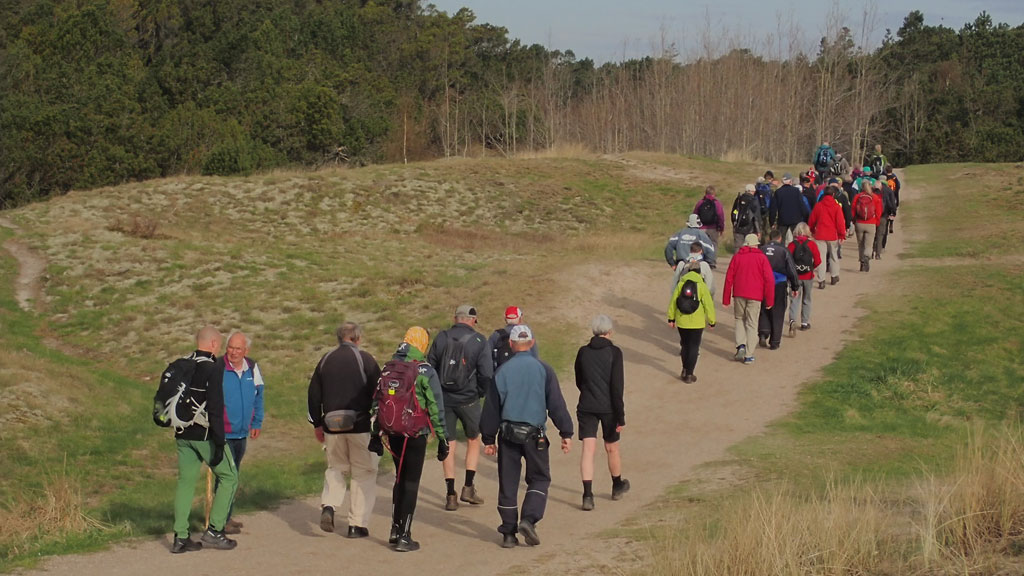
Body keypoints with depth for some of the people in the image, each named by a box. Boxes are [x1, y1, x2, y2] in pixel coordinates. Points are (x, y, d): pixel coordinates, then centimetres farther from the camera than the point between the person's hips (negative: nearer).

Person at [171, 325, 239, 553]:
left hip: (183, 435, 7)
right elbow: (215, 407, -19)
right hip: (205, 434, -7)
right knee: (229, 477, 7)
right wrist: (219, 442, -18)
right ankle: (214, 530, 1)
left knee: (186, 482, 10)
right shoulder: (213, 368, -14)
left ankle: (180, 538, 7)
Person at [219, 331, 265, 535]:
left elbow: (258, 397, 19)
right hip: (222, 433, -7)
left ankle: (226, 517, 25)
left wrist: (257, 423, 17)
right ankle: (223, 520, -6)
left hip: (242, 433, 7)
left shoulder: (252, 368, 6)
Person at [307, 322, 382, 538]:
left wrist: (317, 424, 20)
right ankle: (358, 524, 4)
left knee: (336, 468, 21)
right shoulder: (364, 359, -5)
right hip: (361, 426, -4)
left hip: (333, 426, 4)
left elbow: (313, 395, 11)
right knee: (364, 473, 7)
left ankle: (328, 505, -5)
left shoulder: (326, 360, 8)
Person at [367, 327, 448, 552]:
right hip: (416, 434, -5)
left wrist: (375, 434, 18)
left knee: (400, 478, 21)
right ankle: (404, 536, 2)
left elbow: (376, 403, 10)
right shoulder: (425, 371, -9)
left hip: (393, 432, 5)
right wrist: (442, 438, -3)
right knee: (411, 483, 2)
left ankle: (395, 530, 24)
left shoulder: (388, 369, 6)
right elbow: (436, 407, -9)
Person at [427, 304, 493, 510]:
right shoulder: (478, 341, -7)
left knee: (449, 446, 8)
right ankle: (468, 487, 11)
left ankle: (450, 495, 6)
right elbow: (487, 373, -12)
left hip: (444, 399, 2)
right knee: (473, 440, 17)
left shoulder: (441, 338, 1)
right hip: (468, 399, -2)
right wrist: (479, 392, 5)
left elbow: (430, 367, 4)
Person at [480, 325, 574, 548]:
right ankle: (529, 519, -9)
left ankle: (508, 533, 9)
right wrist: (566, 433, 3)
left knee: (507, 484, 8)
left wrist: (489, 439, 13)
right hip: (534, 435, -1)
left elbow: (491, 408, 4)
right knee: (539, 479, 12)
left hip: (508, 434, 1)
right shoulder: (543, 370, -3)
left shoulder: (502, 371, 1)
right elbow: (556, 404, -4)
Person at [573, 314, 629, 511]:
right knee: (612, 448, 16)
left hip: (586, 407, 2)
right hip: (608, 408, -2)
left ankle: (588, 494, -16)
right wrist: (621, 416, -12)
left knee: (588, 450, -3)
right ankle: (618, 487, 37)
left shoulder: (583, 352, 2)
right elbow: (617, 386, -14)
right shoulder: (614, 352, -9)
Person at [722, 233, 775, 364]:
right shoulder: (761, 258, 1)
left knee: (739, 319, 20)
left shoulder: (737, 257, 6)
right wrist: (770, 300, 0)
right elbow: (769, 279, -5)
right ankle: (748, 355, 4)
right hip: (755, 296, -2)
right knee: (752, 324, 4)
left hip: (739, 294, 2)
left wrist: (726, 298, 11)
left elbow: (729, 278, 5)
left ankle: (741, 345, 1)